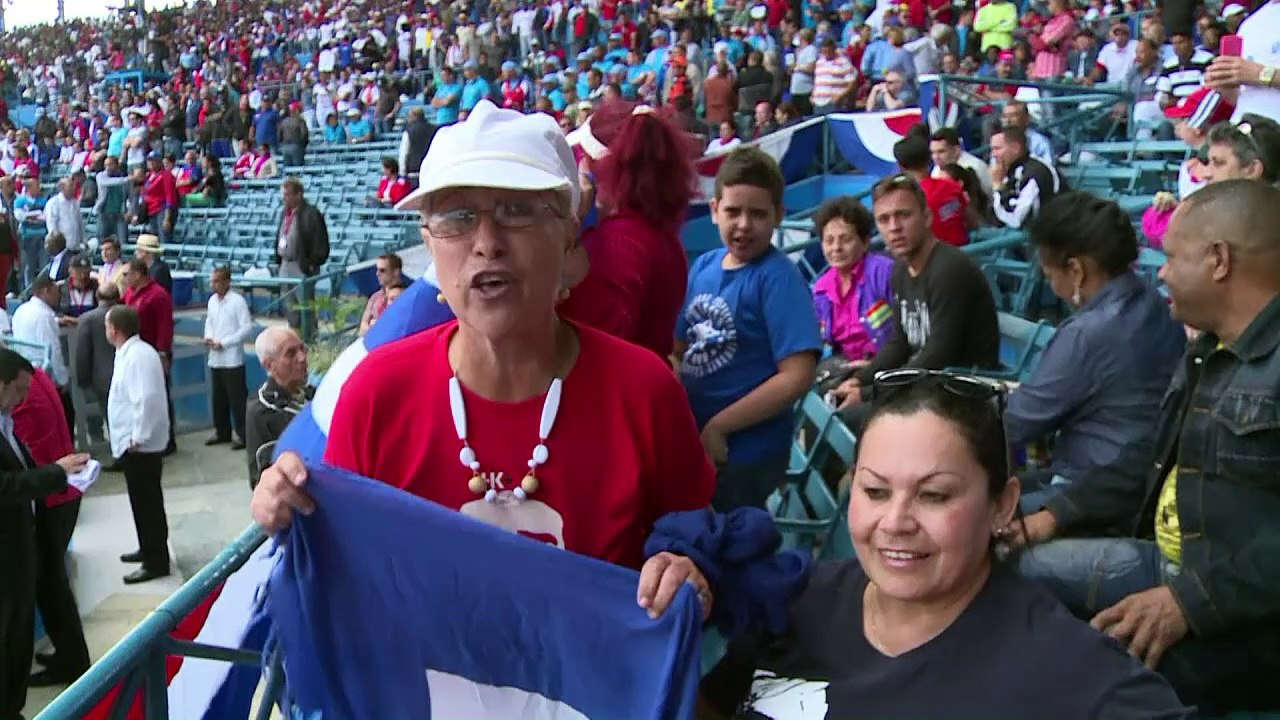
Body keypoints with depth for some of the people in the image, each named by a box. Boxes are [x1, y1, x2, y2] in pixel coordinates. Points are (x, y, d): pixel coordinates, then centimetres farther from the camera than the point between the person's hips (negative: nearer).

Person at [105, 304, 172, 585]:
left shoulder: (138, 355, -21)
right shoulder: (130, 352, 11)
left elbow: (147, 399, -29)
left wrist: (138, 438, -23)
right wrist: (133, 437, 16)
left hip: (140, 445, -10)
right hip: (133, 443, 10)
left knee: (147, 502, -1)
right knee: (143, 500, 20)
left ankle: (156, 562, 7)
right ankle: (148, 549, 34)